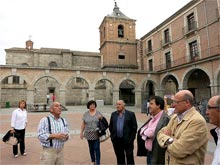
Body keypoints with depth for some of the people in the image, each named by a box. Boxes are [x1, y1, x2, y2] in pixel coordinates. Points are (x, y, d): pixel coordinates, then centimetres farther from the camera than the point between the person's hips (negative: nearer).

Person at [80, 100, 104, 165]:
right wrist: (81, 132, 3)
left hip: (97, 134, -2)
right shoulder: (85, 114, 1)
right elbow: (83, 124, 4)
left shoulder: (98, 113, -2)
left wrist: (101, 118, -18)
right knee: (91, 148, 15)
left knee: (97, 148, -2)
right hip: (89, 134, 2)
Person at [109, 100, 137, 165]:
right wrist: (112, 136, 4)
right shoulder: (113, 114, 5)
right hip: (116, 140, 4)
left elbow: (134, 127, -6)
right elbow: (110, 126, 11)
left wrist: (131, 139, -9)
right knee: (119, 158, 17)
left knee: (130, 159, 8)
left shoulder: (131, 114, -6)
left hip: (127, 140, -3)